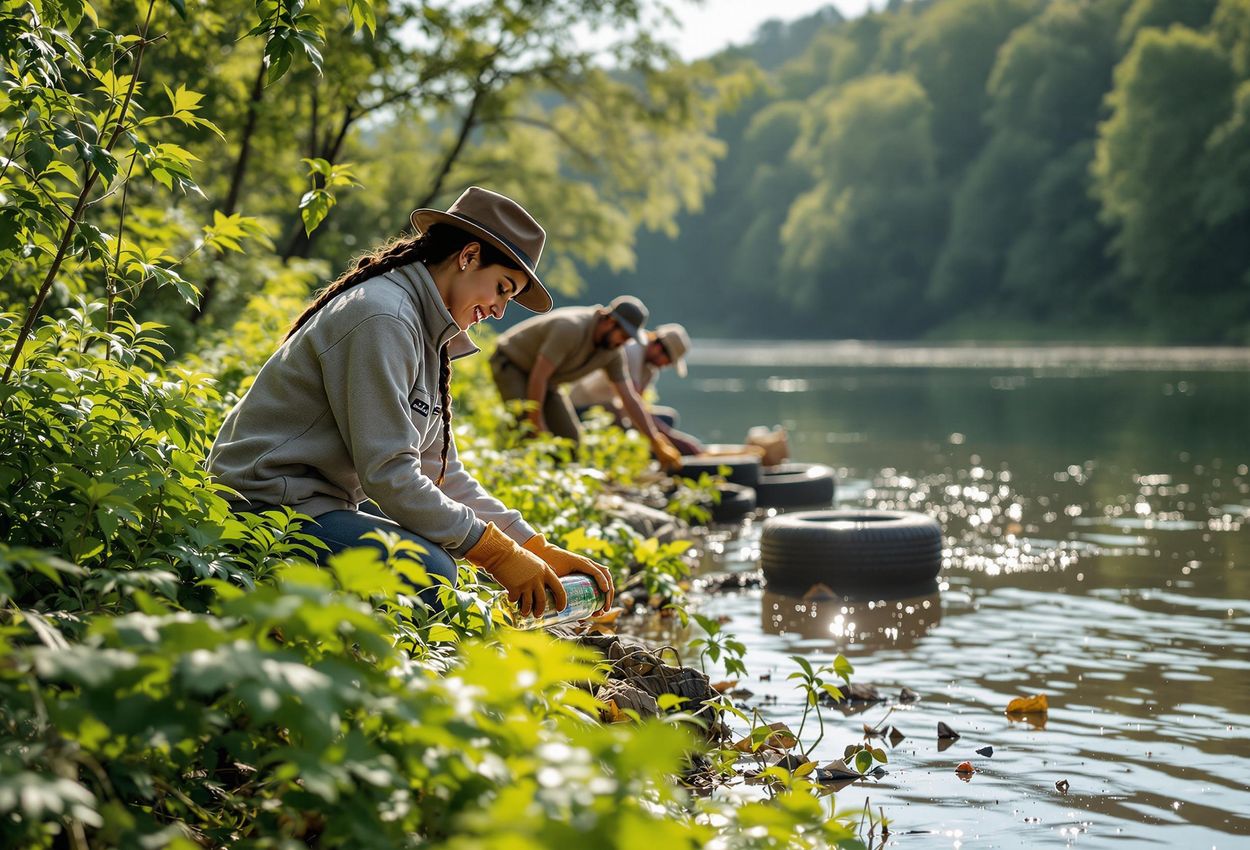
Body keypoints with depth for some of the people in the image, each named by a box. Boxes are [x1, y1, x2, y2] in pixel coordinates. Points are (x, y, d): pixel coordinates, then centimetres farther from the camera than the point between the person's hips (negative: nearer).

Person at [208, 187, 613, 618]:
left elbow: (441, 471, 12)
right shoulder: (382, 317, -18)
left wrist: (538, 550, 3)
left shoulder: (427, 332, 14)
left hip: (320, 501, 11)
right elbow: (388, 474, -23)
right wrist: (498, 554, -20)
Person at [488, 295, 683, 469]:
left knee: (570, 437, -4)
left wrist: (656, 441, -10)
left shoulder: (613, 353, -9)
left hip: (546, 381, 8)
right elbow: (538, 377, -32)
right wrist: (538, 425, -28)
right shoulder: (571, 328, -34)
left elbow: (630, 398, -4)